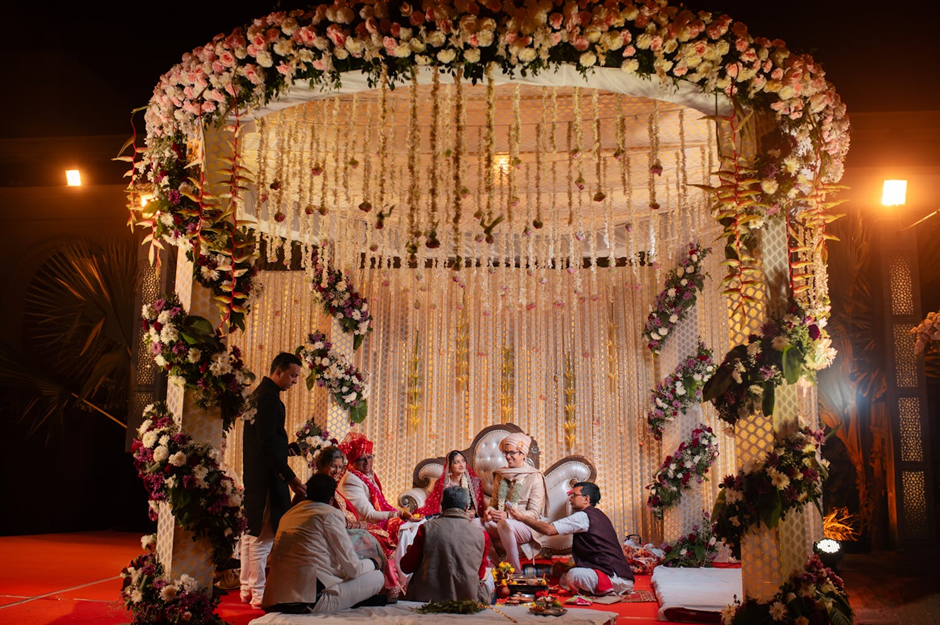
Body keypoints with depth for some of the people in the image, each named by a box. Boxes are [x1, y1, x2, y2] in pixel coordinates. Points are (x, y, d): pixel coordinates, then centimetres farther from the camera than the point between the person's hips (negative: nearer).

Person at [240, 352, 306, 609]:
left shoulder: (259, 393, 16)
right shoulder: (269, 397, -16)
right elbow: (267, 443, -22)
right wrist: (290, 476, -21)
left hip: (253, 473, 11)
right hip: (265, 475, -11)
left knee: (251, 531, 15)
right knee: (263, 535, -6)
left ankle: (247, 588, 24)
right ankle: (259, 593, -1)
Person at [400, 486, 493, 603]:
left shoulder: (426, 528, -6)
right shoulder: (481, 535, -4)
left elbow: (406, 567, 3)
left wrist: (411, 551, 23)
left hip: (427, 598, 1)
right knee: (488, 581, 27)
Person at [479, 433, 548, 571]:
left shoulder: (535, 478, -4)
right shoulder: (501, 475, 14)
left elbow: (534, 514, -10)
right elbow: (494, 501, 17)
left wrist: (507, 515, -23)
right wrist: (489, 510, -8)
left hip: (526, 526, -5)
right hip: (499, 524, 5)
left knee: (505, 524, -38)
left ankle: (516, 572, -24)